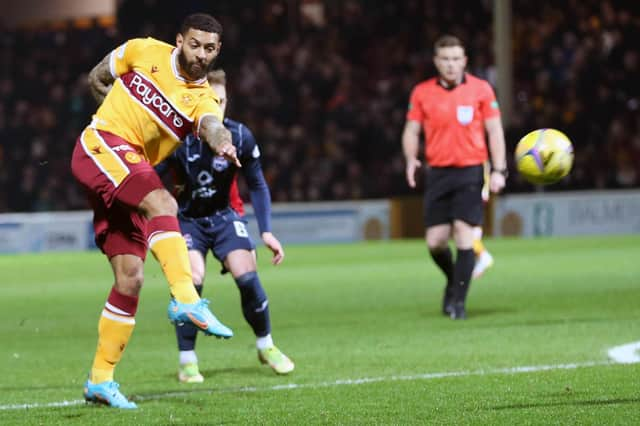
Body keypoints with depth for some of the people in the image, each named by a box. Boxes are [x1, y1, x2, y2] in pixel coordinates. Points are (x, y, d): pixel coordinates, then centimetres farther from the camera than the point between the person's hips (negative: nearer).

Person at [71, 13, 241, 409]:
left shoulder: (203, 98, 3)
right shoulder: (145, 52, 2)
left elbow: (211, 126, -21)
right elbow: (97, 77, 17)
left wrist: (222, 142, -43)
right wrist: (123, 112, 8)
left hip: (128, 179, 5)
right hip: (100, 144, -5)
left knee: (130, 278, 1)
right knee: (163, 203, -31)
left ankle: (101, 379, 11)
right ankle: (187, 300, -45)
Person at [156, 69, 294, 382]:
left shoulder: (239, 136, -16)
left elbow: (257, 185, -3)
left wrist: (266, 232, -9)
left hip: (224, 215, 2)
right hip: (186, 218, -2)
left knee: (247, 277, -14)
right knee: (192, 280, -22)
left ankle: (265, 346, 11)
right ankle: (187, 361, -8)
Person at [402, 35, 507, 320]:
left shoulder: (481, 89, 0)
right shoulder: (422, 92, 5)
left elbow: (494, 131, 2)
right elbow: (412, 131, 10)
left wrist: (498, 170, -6)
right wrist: (411, 159, -9)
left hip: (470, 170, -2)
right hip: (437, 173, 2)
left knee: (464, 235, -13)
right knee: (435, 241, 1)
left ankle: (458, 301, -7)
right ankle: (454, 280, 31)